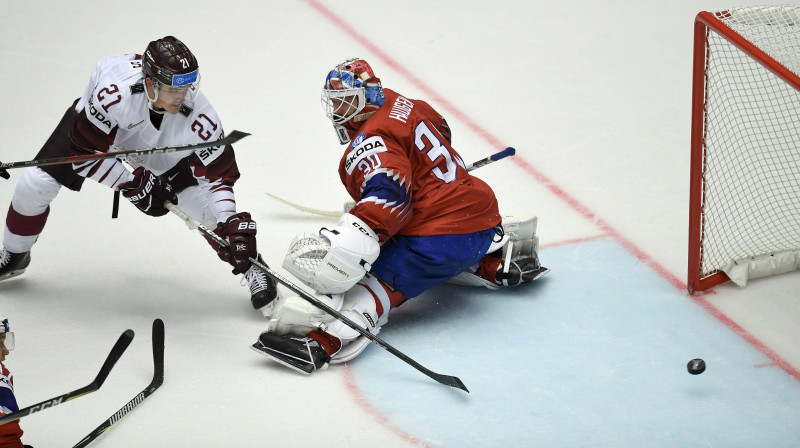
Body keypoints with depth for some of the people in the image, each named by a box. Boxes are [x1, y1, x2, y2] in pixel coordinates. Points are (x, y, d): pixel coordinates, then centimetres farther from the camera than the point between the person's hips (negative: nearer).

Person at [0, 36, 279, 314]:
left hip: (160, 145, 1)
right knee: (36, 184, -8)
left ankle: (254, 270, 8)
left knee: (201, 201, -15)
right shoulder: (114, 93, -45)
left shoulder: (197, 114, -37)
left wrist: (234, 226, -38)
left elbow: (217, 174, -28)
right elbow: (85, 153, -33)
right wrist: (132, 185, -32)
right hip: (93, 123, -1)